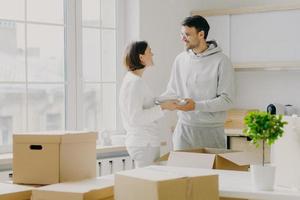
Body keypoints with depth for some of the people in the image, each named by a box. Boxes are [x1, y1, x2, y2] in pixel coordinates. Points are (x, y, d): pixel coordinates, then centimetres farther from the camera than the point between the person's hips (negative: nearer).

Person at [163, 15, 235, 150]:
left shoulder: (221, 61, -8)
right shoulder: (180, 60, 7)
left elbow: (227, 100, -12)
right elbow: (172, 92, 12)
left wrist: (197, 106, -21)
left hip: (211, 130, -4)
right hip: (184, 128, 4)